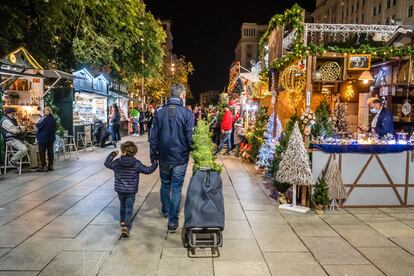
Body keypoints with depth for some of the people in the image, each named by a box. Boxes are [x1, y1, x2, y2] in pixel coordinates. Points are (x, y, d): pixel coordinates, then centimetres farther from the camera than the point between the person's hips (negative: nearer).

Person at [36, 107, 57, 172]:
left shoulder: (45, 118, -15)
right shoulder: (53, 119, 7)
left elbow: (38, 126, -11)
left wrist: (37, 123, 7)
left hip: (43, 138, -7)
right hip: (51, 138, 7)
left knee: (42, 152, -1)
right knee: (50, 151, 10)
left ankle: (44, 167, 0)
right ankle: (51, 166, 14)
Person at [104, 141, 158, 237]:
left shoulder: (116, 163, -9)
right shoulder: (136, 164, -12)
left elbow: (107, 163, 9)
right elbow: (148, 170, -7)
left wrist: (112, 154, 21)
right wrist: (155, 164, 8)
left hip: (120, 190, 2)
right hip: (131, 191, -2)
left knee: (122, 204, 25)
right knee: (129, 207, 4)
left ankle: (122, 221, 39)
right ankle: (126, 225, -10)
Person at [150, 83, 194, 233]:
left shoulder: (160, 112, -2)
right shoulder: (187, 113, -13)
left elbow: (153, 137, 1)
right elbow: (190, 137, -12)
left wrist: (153, 155, 10)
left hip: (164, 157, 3)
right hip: (180, 158, -3)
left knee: (165, 185, 22)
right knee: (176, 188, 6)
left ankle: (166, 211, 40)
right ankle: (173, 221, 10)